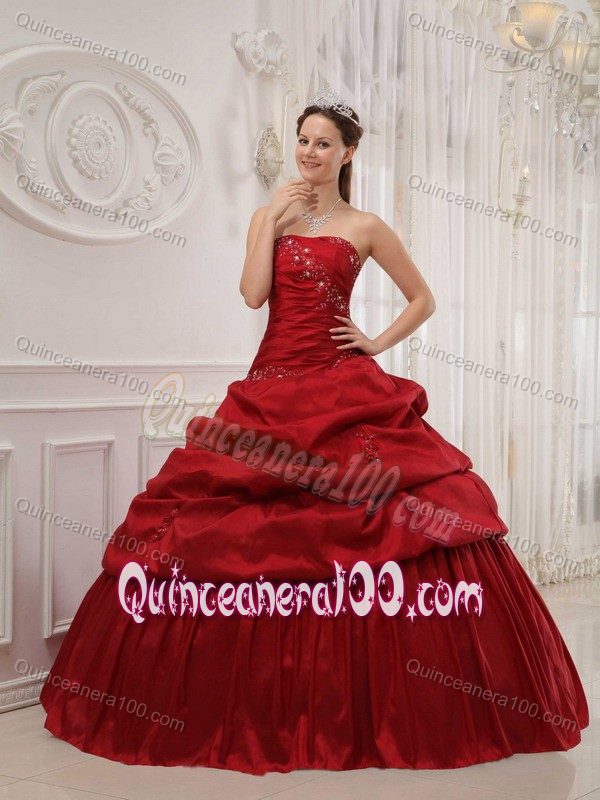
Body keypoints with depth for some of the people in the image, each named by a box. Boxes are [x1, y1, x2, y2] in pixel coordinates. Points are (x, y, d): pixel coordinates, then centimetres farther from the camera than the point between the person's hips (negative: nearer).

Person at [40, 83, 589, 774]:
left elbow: (423, 298, 13)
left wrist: (378, 343, 2)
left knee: (368, 526, -13)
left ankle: (369, 701, -1)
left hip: (345, 393, -2)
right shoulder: (268, 217, 13)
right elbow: (252, 293, -3)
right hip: (272, 389, 3)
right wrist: (271, 220, -5)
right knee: (247, 530, -3)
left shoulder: (365, 228, 7)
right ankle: (260, 699, 10)